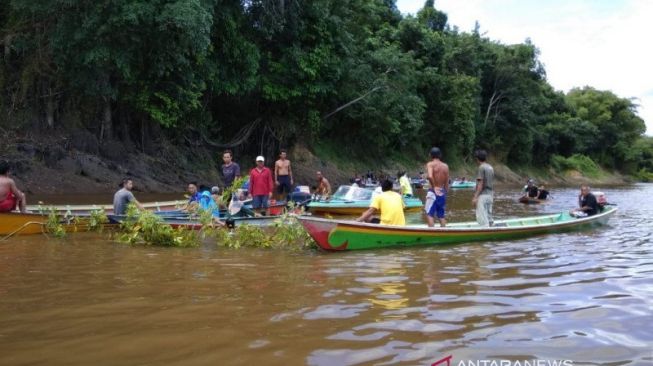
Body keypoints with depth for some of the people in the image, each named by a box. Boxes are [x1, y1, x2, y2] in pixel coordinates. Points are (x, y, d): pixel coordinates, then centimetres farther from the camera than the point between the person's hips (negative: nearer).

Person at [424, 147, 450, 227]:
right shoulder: (445, 166, 6)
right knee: (441, 215, 14)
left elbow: (430, 176, -28)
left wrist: (434, 186, -16)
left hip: (433, 192, -5)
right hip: (442, 193, 5)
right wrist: (445, 192, 17)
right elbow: (447, 183, 7)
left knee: (430, 214, -2)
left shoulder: (430, 164, -8)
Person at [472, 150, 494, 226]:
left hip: (482, 195, -9)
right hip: (490, 195, 9)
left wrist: (475, 197, -17)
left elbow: (480, 184, -17)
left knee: (481, 217, -7)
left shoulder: (481, 167, -12)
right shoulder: (491, 167, 12)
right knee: (488, 216, 14)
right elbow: (492, 183, 15)